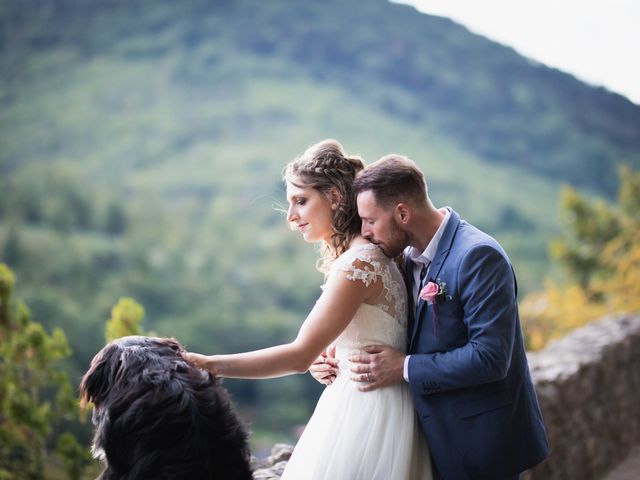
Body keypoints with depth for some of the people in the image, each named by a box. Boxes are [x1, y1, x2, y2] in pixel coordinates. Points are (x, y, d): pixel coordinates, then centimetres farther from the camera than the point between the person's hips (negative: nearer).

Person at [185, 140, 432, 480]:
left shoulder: (358, 261, -20)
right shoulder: (369, 252, 10)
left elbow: (300, 355, -24)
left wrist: (209, 365, -22)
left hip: (364, 414, -9)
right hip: (364, 406, 9)